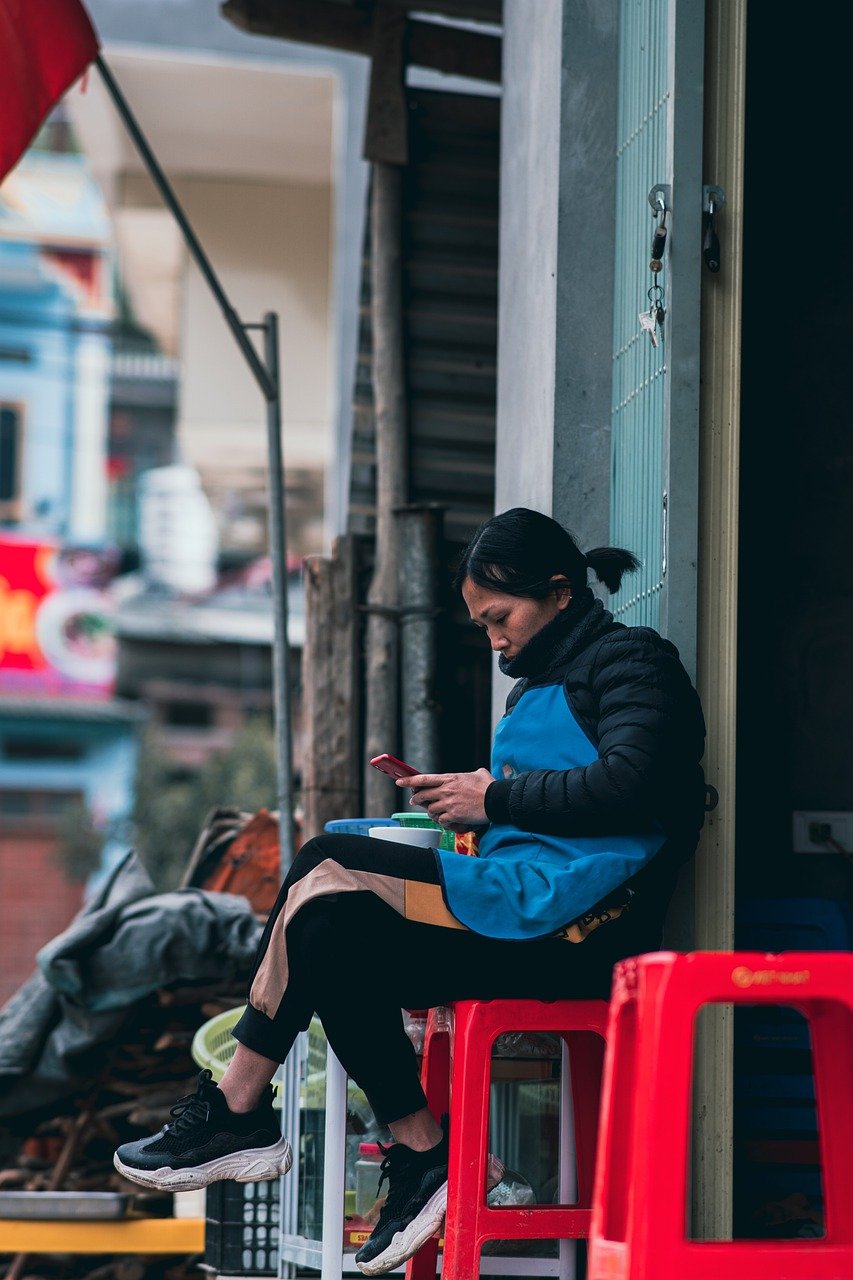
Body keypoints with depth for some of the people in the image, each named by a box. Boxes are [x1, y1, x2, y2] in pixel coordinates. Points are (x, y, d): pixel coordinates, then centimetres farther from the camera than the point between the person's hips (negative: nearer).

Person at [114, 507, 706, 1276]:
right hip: (528, 928, 10)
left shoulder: (631, 660, 0)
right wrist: (470, 804, 5)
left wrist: (496, 798, -10)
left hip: (570, 924, -10)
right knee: (331, 934, -9)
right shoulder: (541, 688, 28)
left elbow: (627, 788, -17)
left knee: (324, 872, -17)